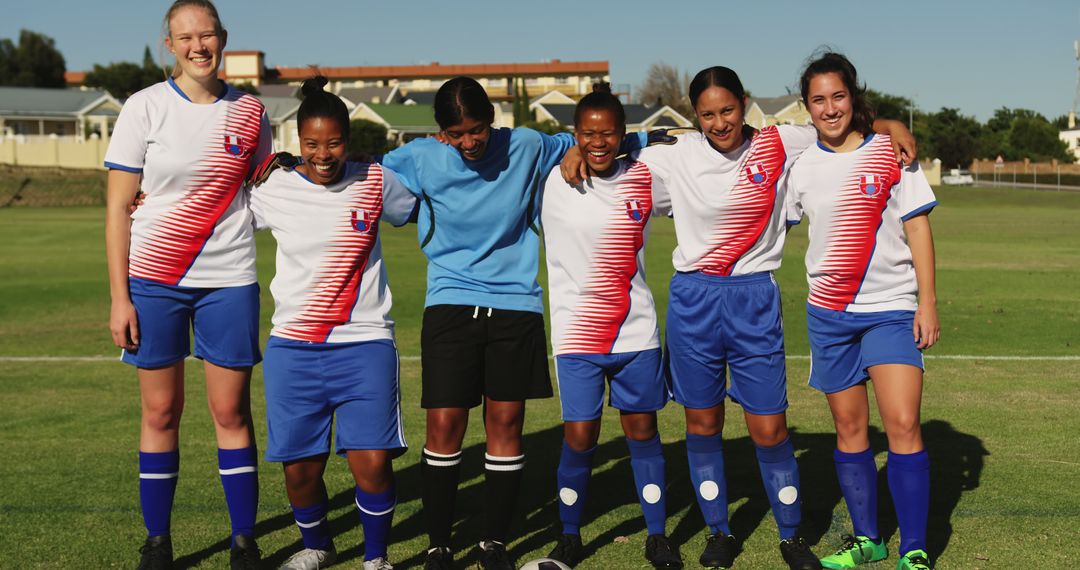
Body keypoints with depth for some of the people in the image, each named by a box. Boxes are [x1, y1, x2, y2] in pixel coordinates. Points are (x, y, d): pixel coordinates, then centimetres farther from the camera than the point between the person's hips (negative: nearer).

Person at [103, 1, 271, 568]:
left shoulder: (249, 112, 5)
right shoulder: (145, 107, -2)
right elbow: (117, 208, -2)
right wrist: (119, 297, -7)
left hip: (229, 277, 1)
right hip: (153, 277, -1)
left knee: (231, 411, 2)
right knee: (160, 411, 5)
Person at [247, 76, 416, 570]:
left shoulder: (375, 183, 1)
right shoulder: (273, 189, 1)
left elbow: (422, 205, 19)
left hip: (365, 344, -1)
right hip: (293, 348, 1)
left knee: (372, 462, -11)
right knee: (300, 468, 4)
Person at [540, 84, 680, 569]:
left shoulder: (642, 178, 2)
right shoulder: (555, 183, -3)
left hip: (636, 331, 2)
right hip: (576, 333, -2)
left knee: (642, 430, 8)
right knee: (579, 437, 0)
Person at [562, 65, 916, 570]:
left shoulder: (778, 145, -1)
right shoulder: (675, 158, -2)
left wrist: (892, 126, -8)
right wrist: (576, 151, -8)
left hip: (755, 301, -1)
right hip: (693, 301, 1)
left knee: (769, 430, 1)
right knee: (702, 424, 9)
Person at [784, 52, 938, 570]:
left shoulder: (890, 152, -2)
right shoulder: (801, 165, 4)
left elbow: (917, 228, -1)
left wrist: (928, 303, -5)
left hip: (891, 309, -2)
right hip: (828, 314, 3)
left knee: (903, 425, -12)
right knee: (849, 428, 9)